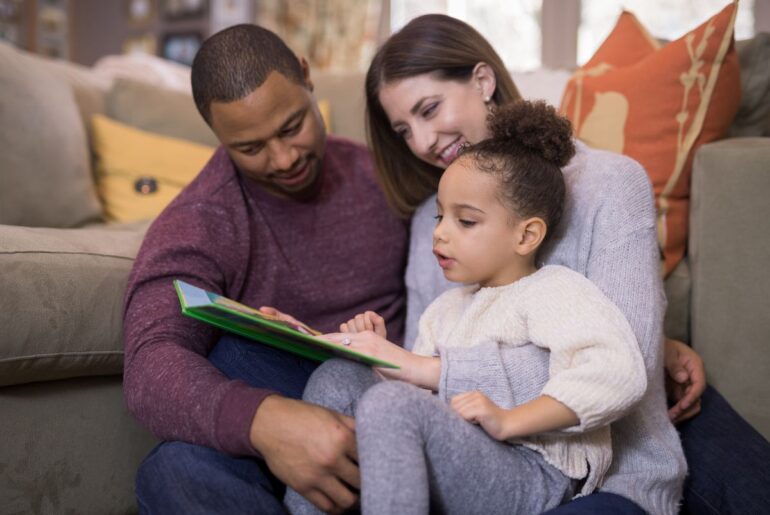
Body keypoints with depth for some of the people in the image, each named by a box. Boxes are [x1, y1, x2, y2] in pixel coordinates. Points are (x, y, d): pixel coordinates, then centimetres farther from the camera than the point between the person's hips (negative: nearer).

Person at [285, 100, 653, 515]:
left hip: (534, 478, -8)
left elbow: (619, 373, -20)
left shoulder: (553, 290, -2)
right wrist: (387, 356, 2)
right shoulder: (447, 307, 25)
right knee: (336, 378, -3)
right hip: (460, 466, 8)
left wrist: (509, 420, -21)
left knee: (393, 404, -31)